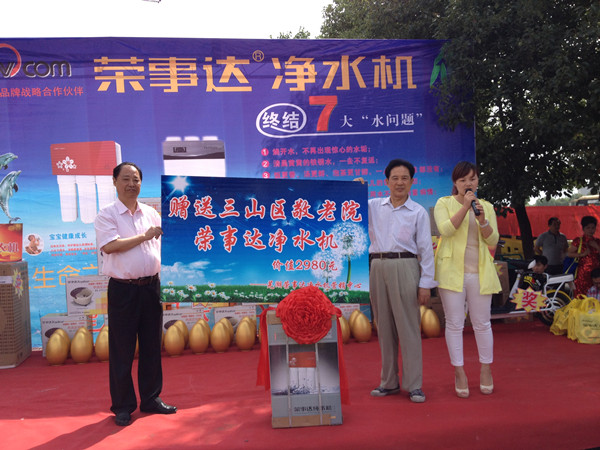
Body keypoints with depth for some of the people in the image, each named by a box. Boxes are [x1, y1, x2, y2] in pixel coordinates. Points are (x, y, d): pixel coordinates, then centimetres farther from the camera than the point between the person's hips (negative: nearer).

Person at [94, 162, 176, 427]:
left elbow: (163, 245, 14)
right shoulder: (106, 215, -4)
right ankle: (123, 406, 17)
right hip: (123, 289, -4)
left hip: (151, 286, 5)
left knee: (151, 345, 12)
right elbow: (109, 246, -19)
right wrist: (144, 236, -13)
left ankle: (151, 399, 26)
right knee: (122, 349, 3)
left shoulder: (151, 213, 10)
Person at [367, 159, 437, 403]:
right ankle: (389, 382, 19)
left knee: (408, 327, -3)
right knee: (384, 327, 8)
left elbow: (426, 249, 1)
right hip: (377, 268, 3)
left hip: (405, 268, -3)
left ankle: (414, 385, 6)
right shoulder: (373, 206, 12)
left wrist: (426, 283, -5)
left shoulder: (418, 212, 4)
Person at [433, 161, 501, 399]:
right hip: (452, 271, -2)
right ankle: (459, 373, 12)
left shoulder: (487, 207, 12)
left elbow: (493, 240, 3)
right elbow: (446, 229, -13)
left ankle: (486, 371, 24)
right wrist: (465, 207, -16)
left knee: (482, 323, 8)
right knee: (454, 324, 1)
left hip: (480, 272, 3)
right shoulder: (444, 204, 4)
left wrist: (482, 219, -13)